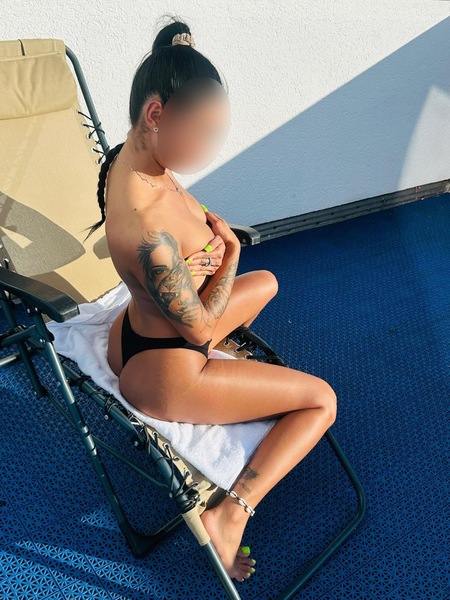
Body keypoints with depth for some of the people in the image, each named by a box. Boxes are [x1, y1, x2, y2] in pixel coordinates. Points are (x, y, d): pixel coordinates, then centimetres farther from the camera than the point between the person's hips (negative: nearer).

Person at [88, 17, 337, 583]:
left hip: (132, 332, 9)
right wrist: (230, 256, -7)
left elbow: (180, 214, 11)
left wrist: (209, 233, -12)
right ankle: (229, 516, 2)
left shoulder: (133, 157, -7)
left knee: (266, 281, 28)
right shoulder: (146, 227, -36)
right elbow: (202, 326, -23)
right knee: (322, 399, 4)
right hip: (163, 377, -9)